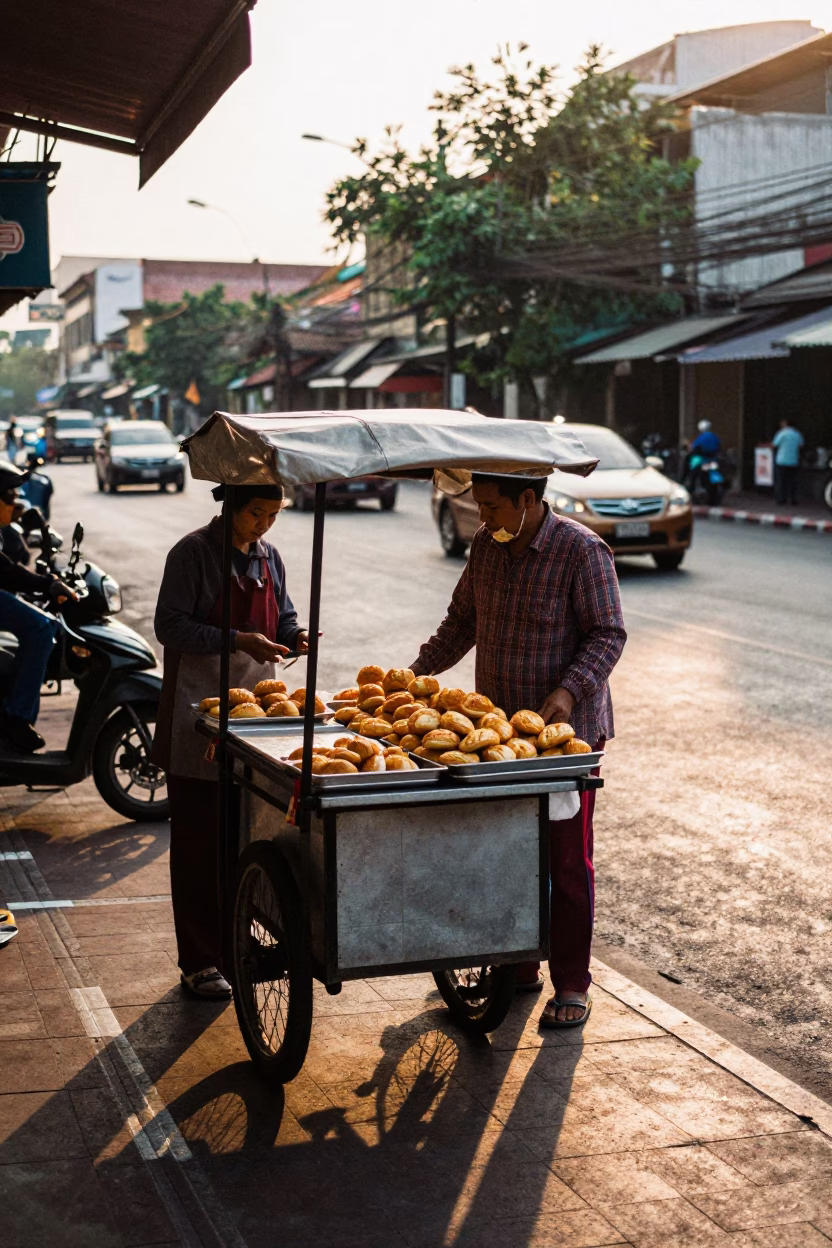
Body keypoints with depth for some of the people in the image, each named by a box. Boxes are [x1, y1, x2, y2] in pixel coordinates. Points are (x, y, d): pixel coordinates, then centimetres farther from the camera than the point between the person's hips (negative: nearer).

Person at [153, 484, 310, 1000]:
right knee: (199, 838, 0)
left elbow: (283, 619, 18)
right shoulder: (194, 552, -9)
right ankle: (199, 962, 6)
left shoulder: (268, 557, 10)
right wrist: (236, 641, -24)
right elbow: (170, 625, -13)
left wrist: (296, 636, -5)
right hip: (199, 712, -6)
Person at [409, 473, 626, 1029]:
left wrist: (569, 691, -27)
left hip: (566, 732, -6)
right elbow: (463, 620, 19)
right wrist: (420, 670, 9)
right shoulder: (487, 545, 8)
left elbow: (608, 635, -13)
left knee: (567, 859, 1)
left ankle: (572, 985, 11)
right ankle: (518, 968, 25)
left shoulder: (582, 550, -12)